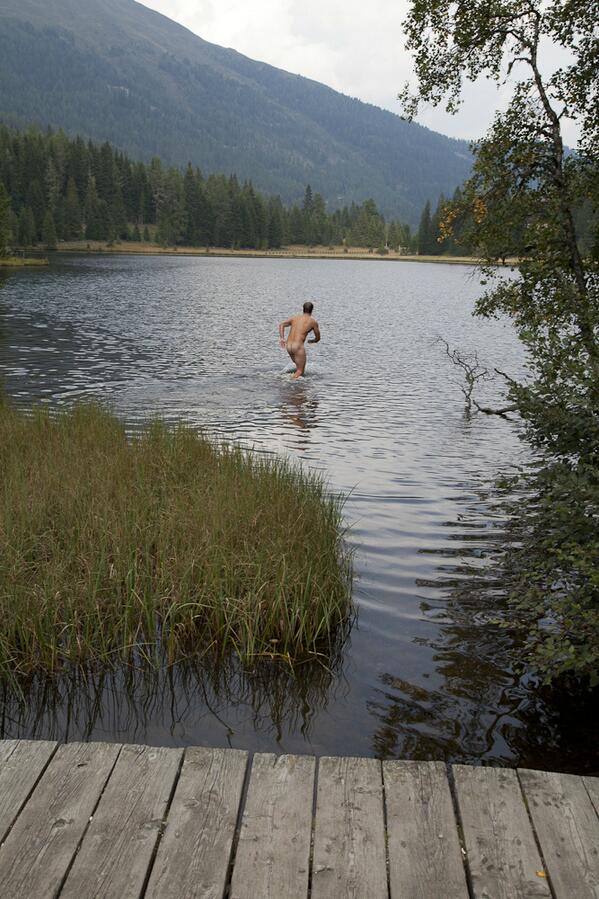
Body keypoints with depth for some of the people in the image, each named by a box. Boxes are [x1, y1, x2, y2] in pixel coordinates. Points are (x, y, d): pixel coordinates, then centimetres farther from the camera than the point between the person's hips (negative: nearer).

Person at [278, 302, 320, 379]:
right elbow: (318, 338, 15)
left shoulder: (295, 318, 18)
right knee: (300, 371, -3)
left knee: (299, 366, 26)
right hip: (298, 346, -6)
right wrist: (312, 340, 36)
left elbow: (281, 325, 5)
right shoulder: (313, 321, 7)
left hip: (288, 346, 6)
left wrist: (282, 338, -1)